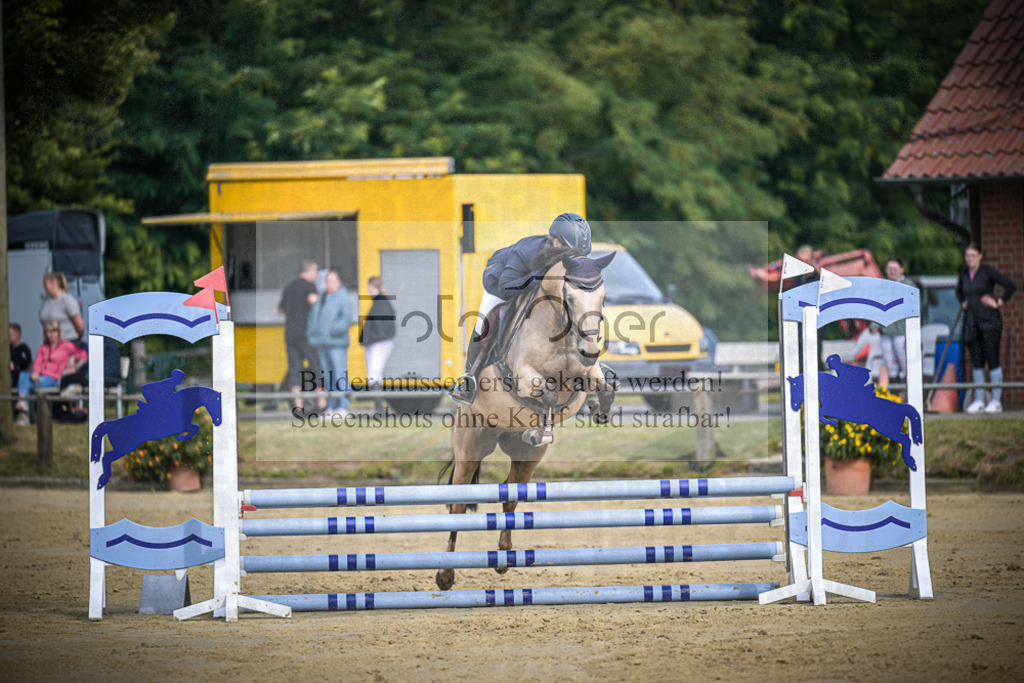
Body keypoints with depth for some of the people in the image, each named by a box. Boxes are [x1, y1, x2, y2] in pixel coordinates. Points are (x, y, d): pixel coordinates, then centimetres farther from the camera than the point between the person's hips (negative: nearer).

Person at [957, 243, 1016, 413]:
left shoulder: (987, 272, -6)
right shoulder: (964, 274, 12)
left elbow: (1011, 286, -11)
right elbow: (959, 291, 34)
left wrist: (999, 302, -8)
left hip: (989, 318, -6)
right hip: (971, 320, 6)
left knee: (992, 359, -7)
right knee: (976, 361, 5)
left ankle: (996, 401, -5)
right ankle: (979, 400, 9)